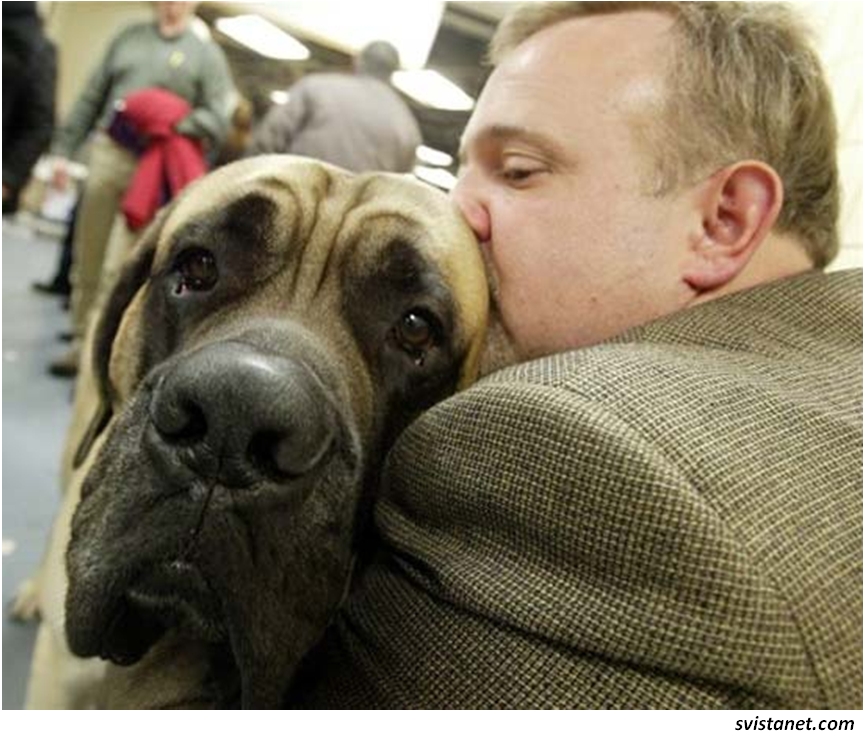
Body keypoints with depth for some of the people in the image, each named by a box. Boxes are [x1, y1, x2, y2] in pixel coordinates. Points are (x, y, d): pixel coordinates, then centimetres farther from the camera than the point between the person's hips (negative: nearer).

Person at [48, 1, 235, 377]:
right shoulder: (129, 36, 17)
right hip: (107, 153, 5)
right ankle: (84, 341, 19)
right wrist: (64, 148, 11)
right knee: (86, 259, 8)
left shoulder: (207, 54, 6)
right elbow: (92, 97, 16)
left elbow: (218, 118, -5)